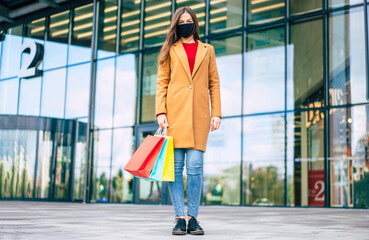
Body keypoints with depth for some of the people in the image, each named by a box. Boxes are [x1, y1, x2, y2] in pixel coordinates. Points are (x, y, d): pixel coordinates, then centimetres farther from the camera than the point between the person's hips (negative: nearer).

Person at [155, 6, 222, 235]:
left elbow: (214, 83, 14)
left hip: (199, 114, 0)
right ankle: (180, 218, 2)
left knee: (195, 165, -8)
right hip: (175, 112, 0)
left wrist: (216, 112, 3)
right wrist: (160, 111, -5)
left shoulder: (207, 50, 18)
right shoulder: (170, 50, 14)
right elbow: (161, 82, 8)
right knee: (176, 166, -4)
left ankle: (193, 218, 1)